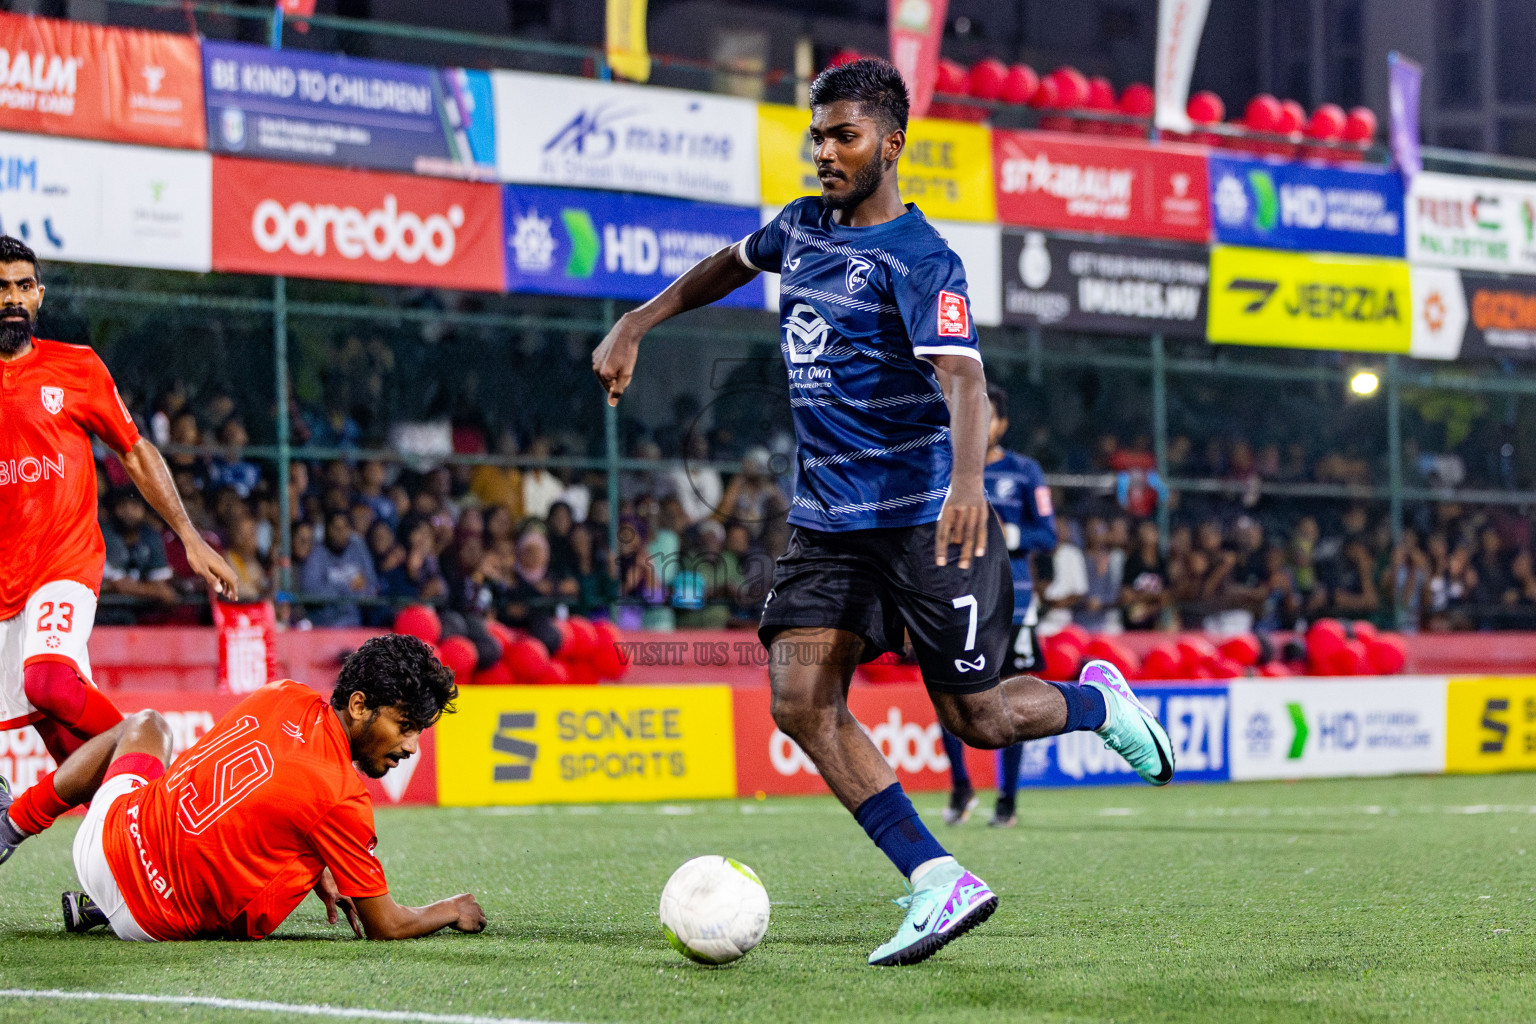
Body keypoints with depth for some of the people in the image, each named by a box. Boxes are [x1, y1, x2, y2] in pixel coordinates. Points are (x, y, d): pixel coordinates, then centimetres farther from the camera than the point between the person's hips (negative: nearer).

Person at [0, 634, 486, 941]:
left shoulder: (283, 696, -7)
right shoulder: (342, 799, -24)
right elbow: (385, 926, -13)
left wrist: (319, 874, 15)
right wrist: (452, 910, 6)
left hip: (107, 837, 5)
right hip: (154, 924, -5)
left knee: (146, 725, 34)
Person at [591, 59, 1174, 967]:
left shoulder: (919, 258, -14)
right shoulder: (803, 227, 9)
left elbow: (963, 378, -29)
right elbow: (732, 263, 32)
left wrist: (968, 478, -47)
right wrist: (634, 327, 25)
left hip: (927, 518, -7)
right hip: (827, 521, 7)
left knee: (976, 719, -3)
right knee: (803, 705, -11)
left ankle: (1100, 700, 30)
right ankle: (940, 883, -9)